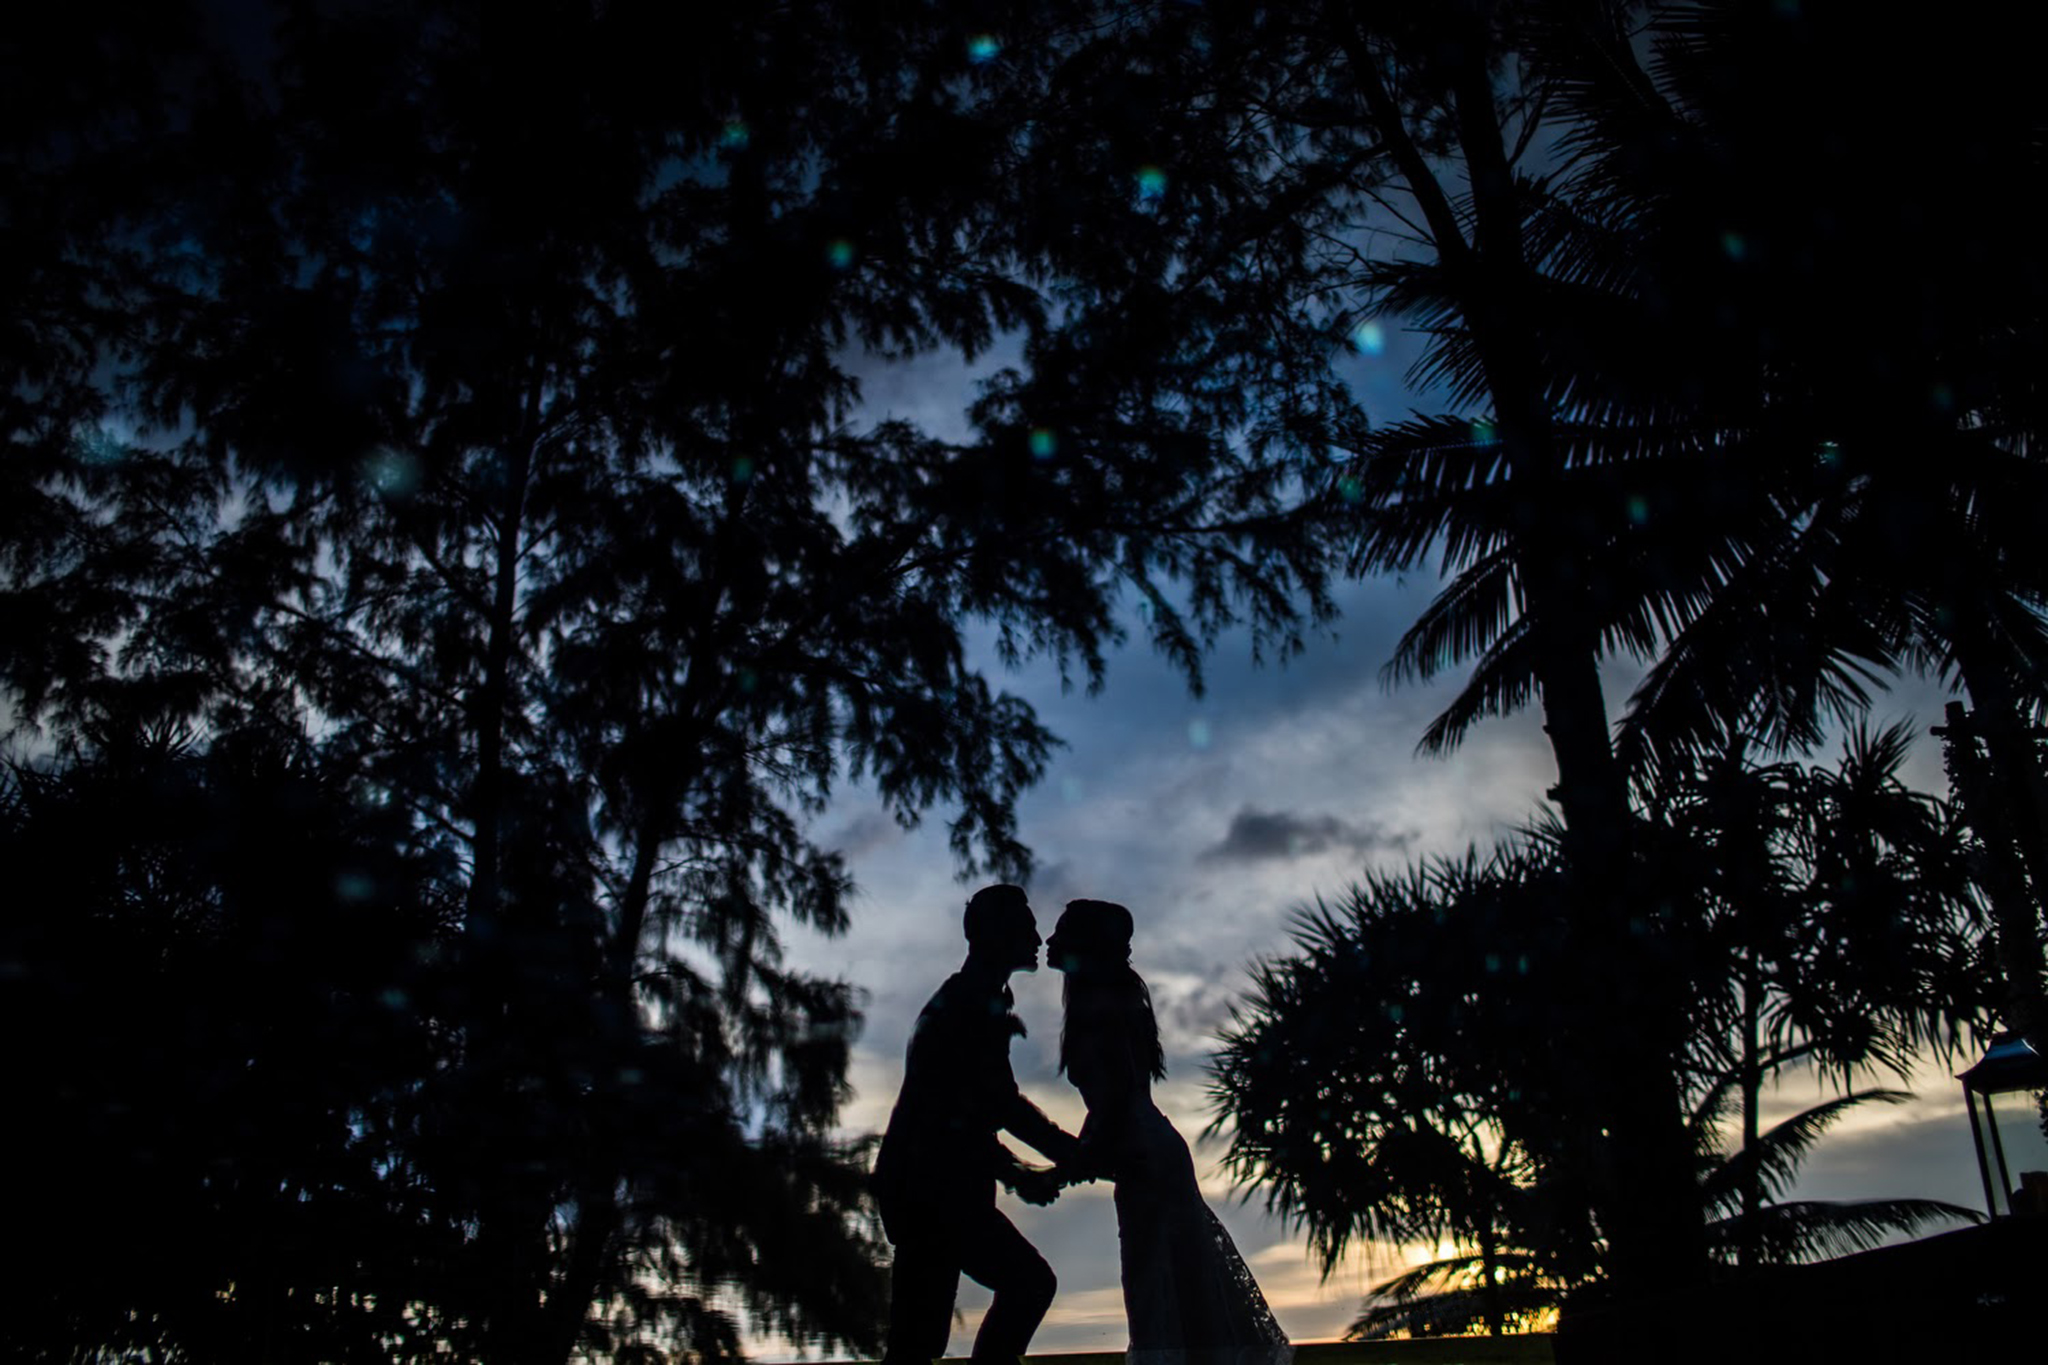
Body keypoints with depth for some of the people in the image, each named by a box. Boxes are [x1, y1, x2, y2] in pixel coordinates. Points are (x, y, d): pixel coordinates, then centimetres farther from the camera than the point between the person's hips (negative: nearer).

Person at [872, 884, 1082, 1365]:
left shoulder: (955, 1000, 23)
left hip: (924, 1186, 10)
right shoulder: (973, 1001, -9)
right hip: (934, 1188, -10)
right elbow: (1002, 1103, -15)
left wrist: (1015, 1172, 23)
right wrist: (1076, 1153, -8)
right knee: (1028, 1281, -11)